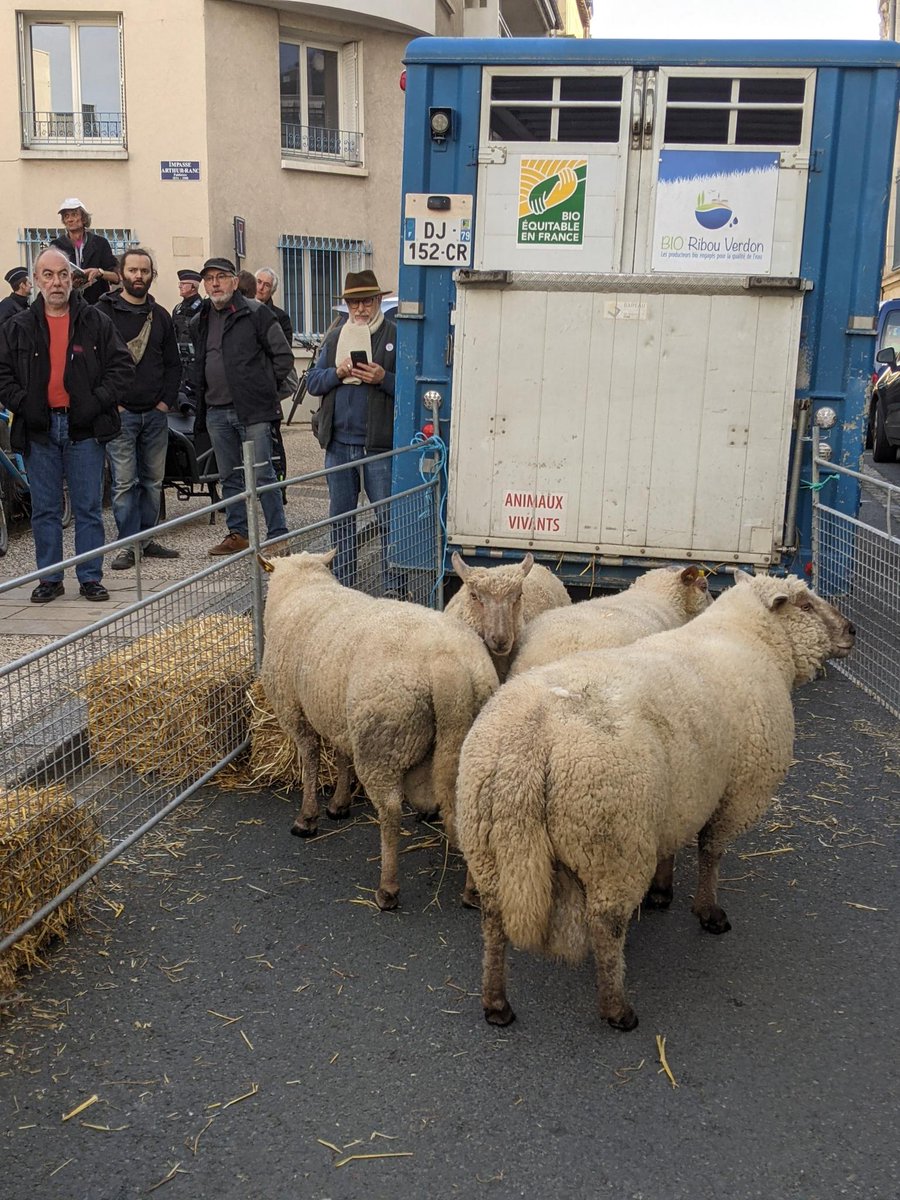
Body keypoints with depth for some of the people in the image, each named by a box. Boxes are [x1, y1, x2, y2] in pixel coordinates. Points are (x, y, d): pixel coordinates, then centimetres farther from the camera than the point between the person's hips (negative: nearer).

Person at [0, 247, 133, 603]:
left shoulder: (96, 323, 5)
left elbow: (122, 367, 3)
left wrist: (98, 401, -9)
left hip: (85, 429, -1)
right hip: (38, 428, 2)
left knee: (89, 508, 3)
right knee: (45, 509, 7)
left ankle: (90, 577, 12)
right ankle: (49, 578, 17)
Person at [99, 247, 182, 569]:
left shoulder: (161, 316, 13)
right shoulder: (103, 312, -2)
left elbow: (173, 363, 17)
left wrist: (167, 400, 4)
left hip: (156, 413, 5)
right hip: (120, 413, -5)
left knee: (153, 480, 8)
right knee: (124, 481, -5)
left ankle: (146, 538, 18)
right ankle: (128, 543, 1)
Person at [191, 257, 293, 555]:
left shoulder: (255, 313, -3)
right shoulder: (199, 322, 14)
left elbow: (284, 356, -1)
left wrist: (264, 386, -1)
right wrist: (201, 408, 16)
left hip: (252, 410, -6)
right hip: (216, 413, 6)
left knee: (263, 475, -5)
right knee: (229, 477, 11)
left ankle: (278, 535, 1)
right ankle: (237, 533, 20)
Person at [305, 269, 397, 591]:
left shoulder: (395, 336, 0)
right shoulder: (335, 338, 16)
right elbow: (313, 382, 10)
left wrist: (383, 378, -20)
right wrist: (338, 372, -8)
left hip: (379, 443, -5)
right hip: (339, 442, 5)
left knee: (388, 517, -2)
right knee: (340, 516, 12)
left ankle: (393, 585, 4)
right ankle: (341, 582, 23)